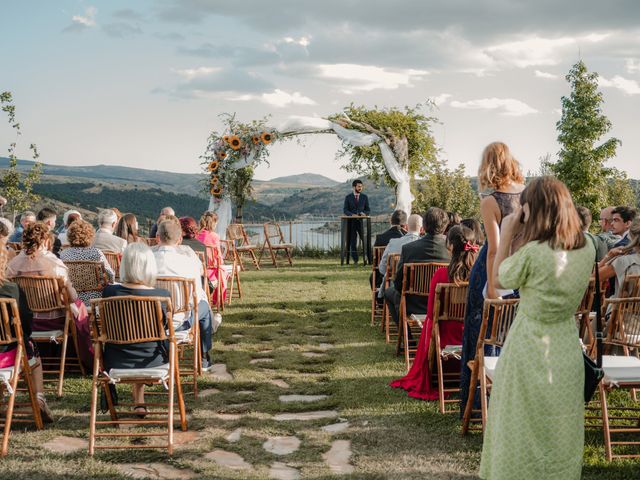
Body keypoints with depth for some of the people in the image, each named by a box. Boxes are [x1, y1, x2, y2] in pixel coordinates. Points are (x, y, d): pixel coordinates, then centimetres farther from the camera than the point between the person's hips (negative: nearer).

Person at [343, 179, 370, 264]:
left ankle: (370, 259, -6)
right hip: (351, 222, 0)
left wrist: (364, 213, -15)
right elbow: (345, 210, 0)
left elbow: (368, 210, 8)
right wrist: (352, 214, -19)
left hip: (361, 222, 0)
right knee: (353, 242, 2)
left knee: (366, 240, -8)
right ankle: (355, 260, 8)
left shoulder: (365, 197, 8)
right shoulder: (348, 197, 6)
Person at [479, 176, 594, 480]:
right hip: (568, 355, 5)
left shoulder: (532, 254, -22)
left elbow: (498, 279, -5)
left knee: (521, 437, 11)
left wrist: (506, 235, -4)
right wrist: (527, 238, 5)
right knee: (561, 439, 18)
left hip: (529, 356, -5)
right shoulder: (587, 250, -6)